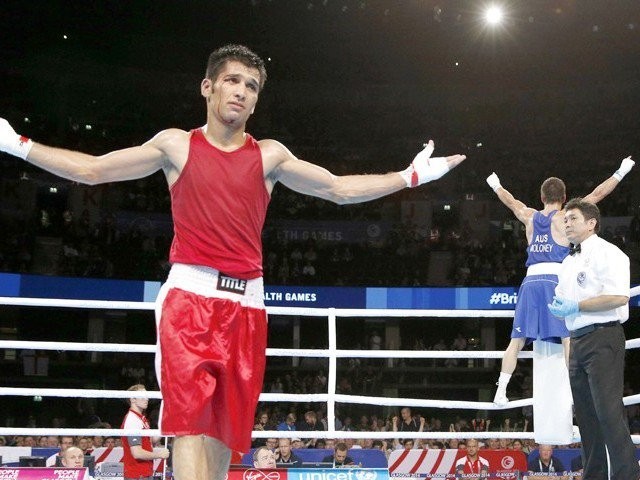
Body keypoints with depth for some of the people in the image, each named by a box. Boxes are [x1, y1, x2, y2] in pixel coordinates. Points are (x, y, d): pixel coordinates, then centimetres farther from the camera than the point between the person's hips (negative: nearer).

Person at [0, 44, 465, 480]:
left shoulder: (269, 155, 13)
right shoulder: (176, 144, 9)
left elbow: (340, 188, 15)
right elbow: (92, 169, 11)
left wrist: (411, 176, 10)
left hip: (247, 300, 3)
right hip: (190, 293, -3)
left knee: (225, 428, 6)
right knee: (190, 419, -17)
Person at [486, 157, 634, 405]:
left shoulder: (529, 217, 15)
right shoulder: (563, 217, 2)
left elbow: (511, 201, 33)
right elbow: (597, 194, 4)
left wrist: (496, 185, 51)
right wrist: (621, 172, 11)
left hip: (531, 282, 5)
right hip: (556, 280, -4)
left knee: (517, 340, 7)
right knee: (568, 338, -7)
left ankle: (501, 392, 7)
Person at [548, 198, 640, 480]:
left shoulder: (606, 253, -7)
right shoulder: (569, 262, 21)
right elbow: (562, 302, 28)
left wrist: (576, 306, -16)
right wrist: (557, 308, 4)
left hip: (602, 338, -9)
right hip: (577, 340, 9)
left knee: (608, 412, -14)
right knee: (586, 414, 10)